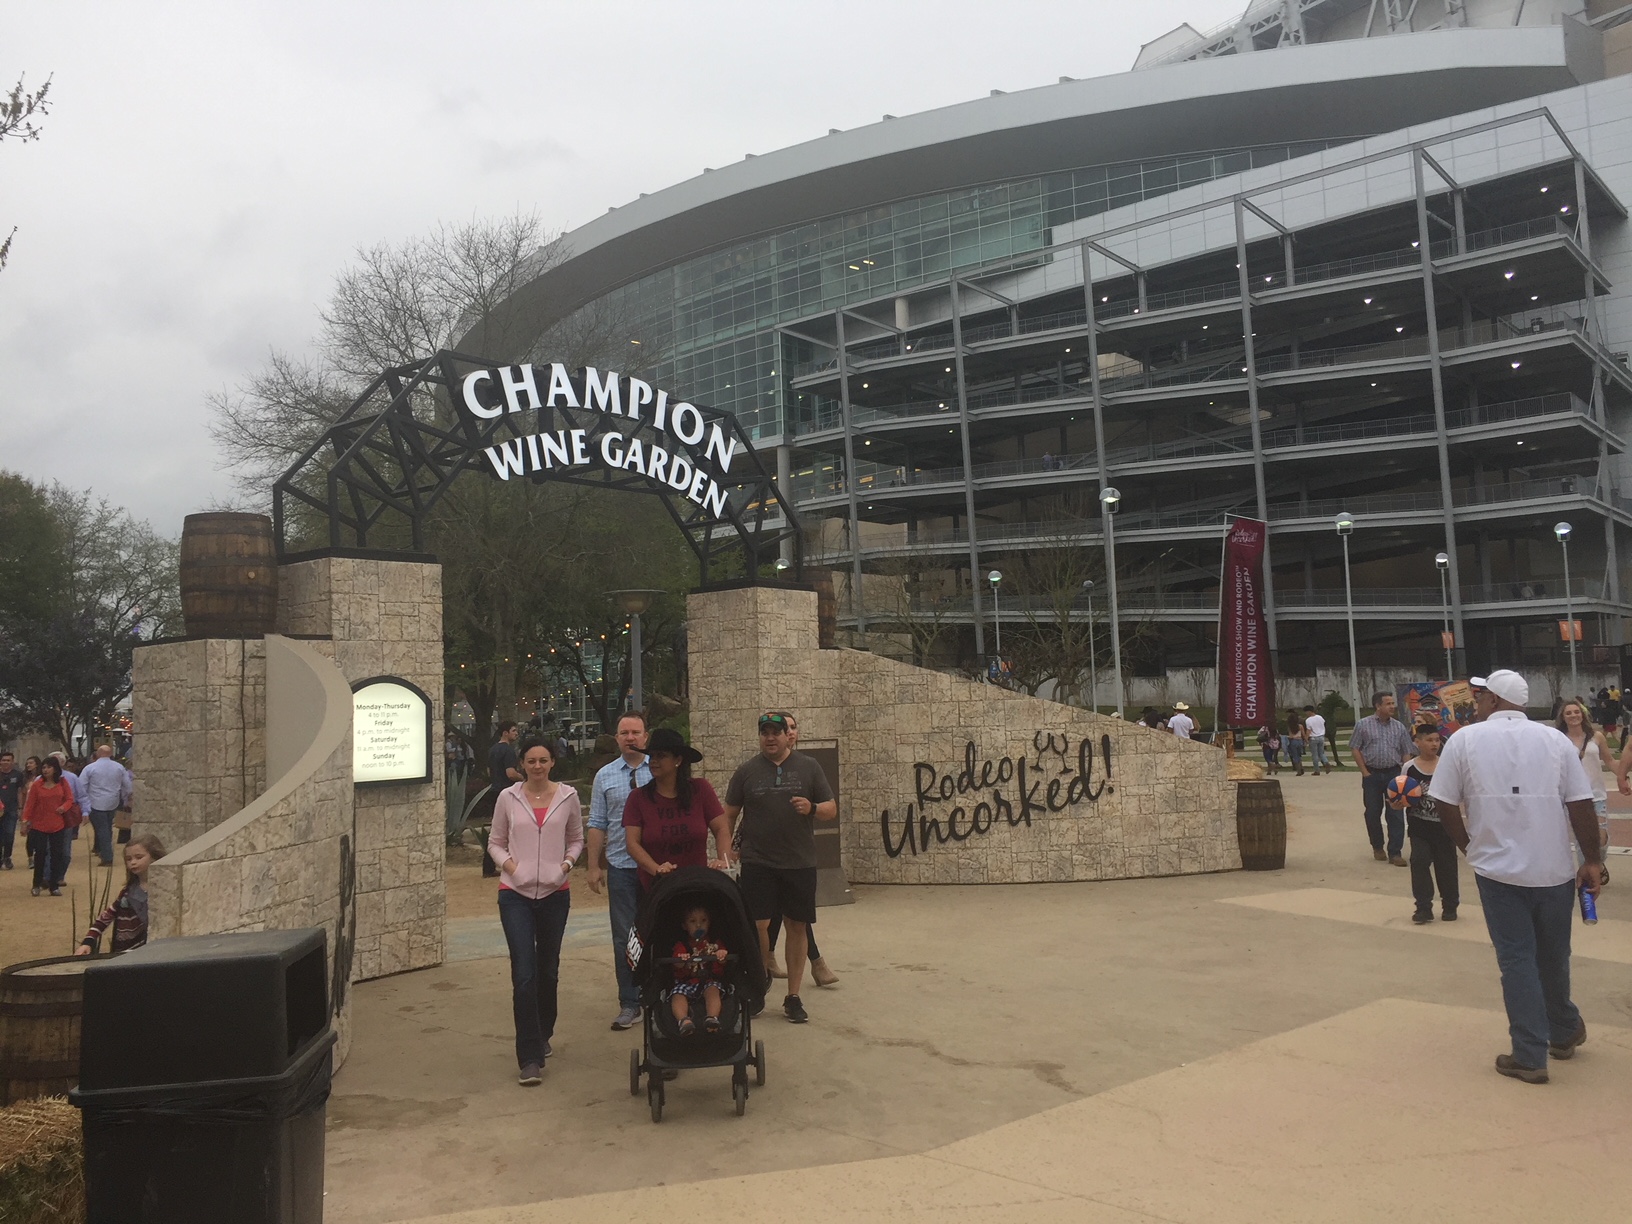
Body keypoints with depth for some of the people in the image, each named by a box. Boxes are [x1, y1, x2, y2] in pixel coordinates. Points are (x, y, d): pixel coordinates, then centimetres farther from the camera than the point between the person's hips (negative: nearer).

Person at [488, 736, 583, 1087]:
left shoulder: (567, 796, 1)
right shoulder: (508, 798, -1)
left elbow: (576, 838, 13)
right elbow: (495, 842, 8)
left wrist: (567, 863, -5)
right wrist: (508, 863, -10)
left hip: (554, 893, 2)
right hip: (515, 893, -2)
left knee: (548, 971, 14)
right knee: (523, 973, -9)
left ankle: (543, 1037, 37)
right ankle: (529, 1059, -5)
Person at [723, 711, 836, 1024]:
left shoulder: (809, 768, 4)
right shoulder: (746, 771, 4)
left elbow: (831, 809, 5)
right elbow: (729, 813, 8)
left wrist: (812, 808, -15)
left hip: (800, 863, 1)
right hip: (757, 862, -1)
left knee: (797, 926, 5)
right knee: (758, 925, -6)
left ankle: (793, 997, 17)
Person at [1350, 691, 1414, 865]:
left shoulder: (1399, 727, 6)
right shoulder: (1363, 724, -2)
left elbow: (1406, 752, 8)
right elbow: (1354, 749, -1)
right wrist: (1365, 772, -7)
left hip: (1393, 773, 1)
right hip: (1372, 774, -1)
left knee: (1396, 814, -2)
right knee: (1373, 813, 7)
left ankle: (1395, 853, 2)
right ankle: (1377, 847, 25)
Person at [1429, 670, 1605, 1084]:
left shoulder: (1465, 739, -4)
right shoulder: (1555, 739, 0)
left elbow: (1445, 803, -4)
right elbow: (1581, 805, -3)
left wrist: (1470, 846, 11)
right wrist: (1593, 861, 5)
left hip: (1498, 870, -2)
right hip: (1554, 869, 3)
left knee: (1517, 960, 4)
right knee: (1553, 956, 20)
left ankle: (1530, 1056, 6)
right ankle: (1564, 1032, 39)